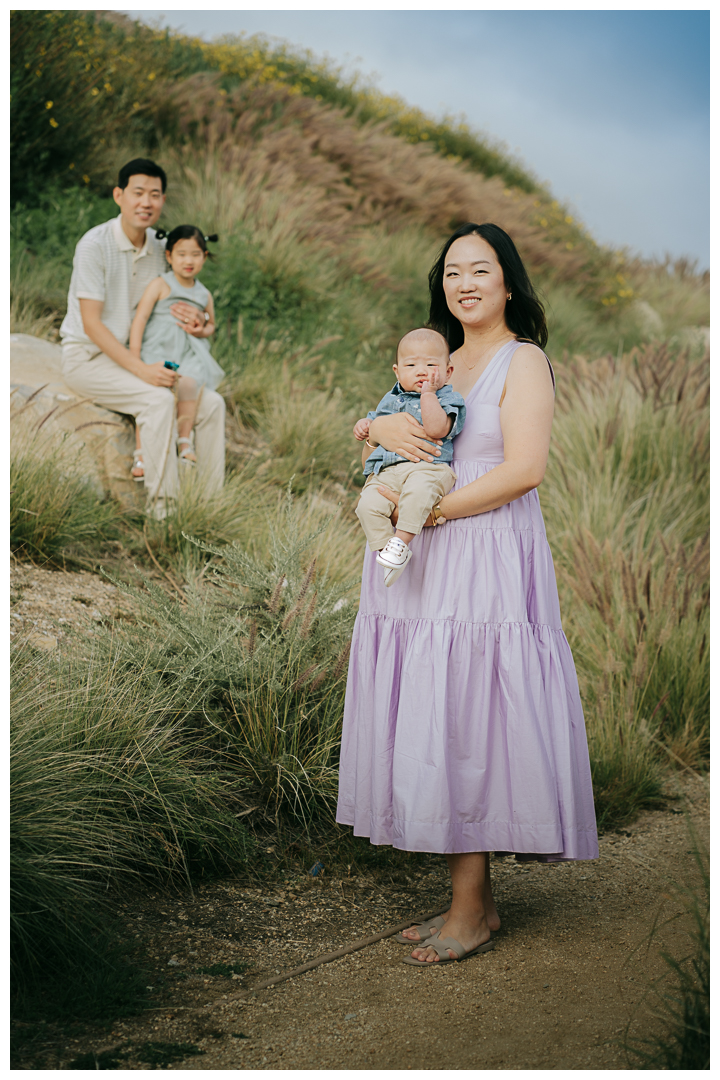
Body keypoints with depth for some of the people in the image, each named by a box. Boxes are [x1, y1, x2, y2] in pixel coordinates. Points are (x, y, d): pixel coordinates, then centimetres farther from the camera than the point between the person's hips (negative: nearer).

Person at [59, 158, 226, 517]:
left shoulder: (158, 247, 5)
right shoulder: (94, 245, -17)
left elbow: (160, 310, 17)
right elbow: (91, 324, -21)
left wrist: (191, 320, -10)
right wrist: (141, 369, -30)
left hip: (134, 356, 7)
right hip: (86, 357, -7)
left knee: (211, 404, -6)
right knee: (158, 400, -32)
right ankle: (161, 507, -27)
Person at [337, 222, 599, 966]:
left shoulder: (523, 360, -3)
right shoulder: (441, 362, 20)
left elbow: (523, 469, -14)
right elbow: (363, 428, 19)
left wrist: (430, 509, -15)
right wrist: (383, 425, -4)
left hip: (486, 564, -7)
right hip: (423, 566, 7)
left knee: (463, 726, -6)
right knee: (431, 729, 6)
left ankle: (471, 914, 5)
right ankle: (474, 899, 16)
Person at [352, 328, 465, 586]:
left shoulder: (447, 399, 5)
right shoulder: (391, 400, 24)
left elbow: (436, 429, -15)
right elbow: (376, 420, 41)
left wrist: (428, 393, -12)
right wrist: (364, 426, 17)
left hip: (427, 467, -5)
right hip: (386, 472, 5)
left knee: (418, 489, -40)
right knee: (368, 505, -23)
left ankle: (401, 540, -31)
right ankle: (386, 551, -14)